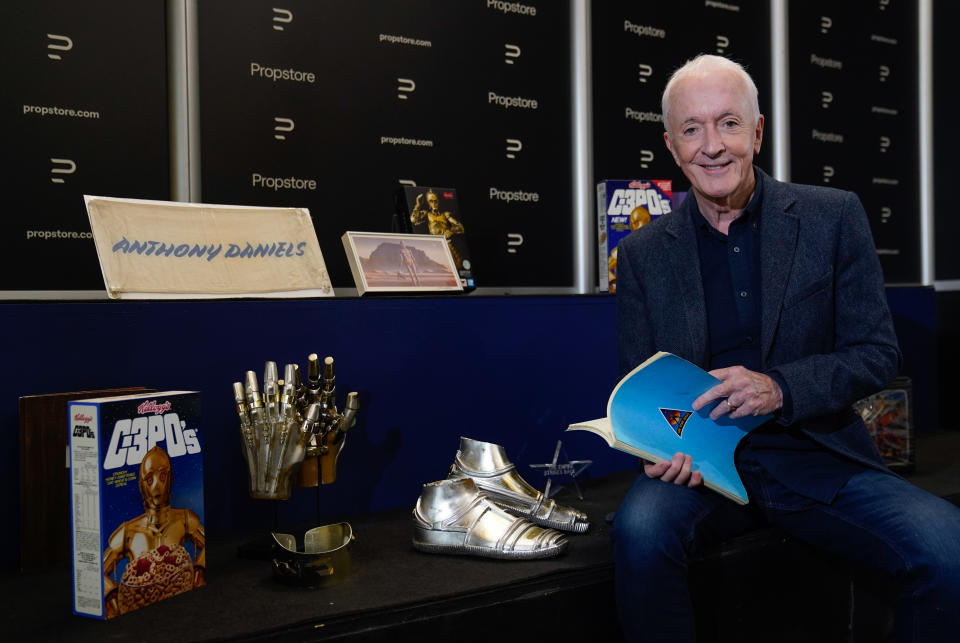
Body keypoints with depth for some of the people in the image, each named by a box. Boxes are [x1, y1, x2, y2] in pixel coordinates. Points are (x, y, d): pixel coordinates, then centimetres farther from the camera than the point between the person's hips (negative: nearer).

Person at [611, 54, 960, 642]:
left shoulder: (835, 218, 2)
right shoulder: (644, 253, 5)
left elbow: (878, 353, 1)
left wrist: (780, 388, -18)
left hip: (820, 461, 1)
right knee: (641, 531, -31)